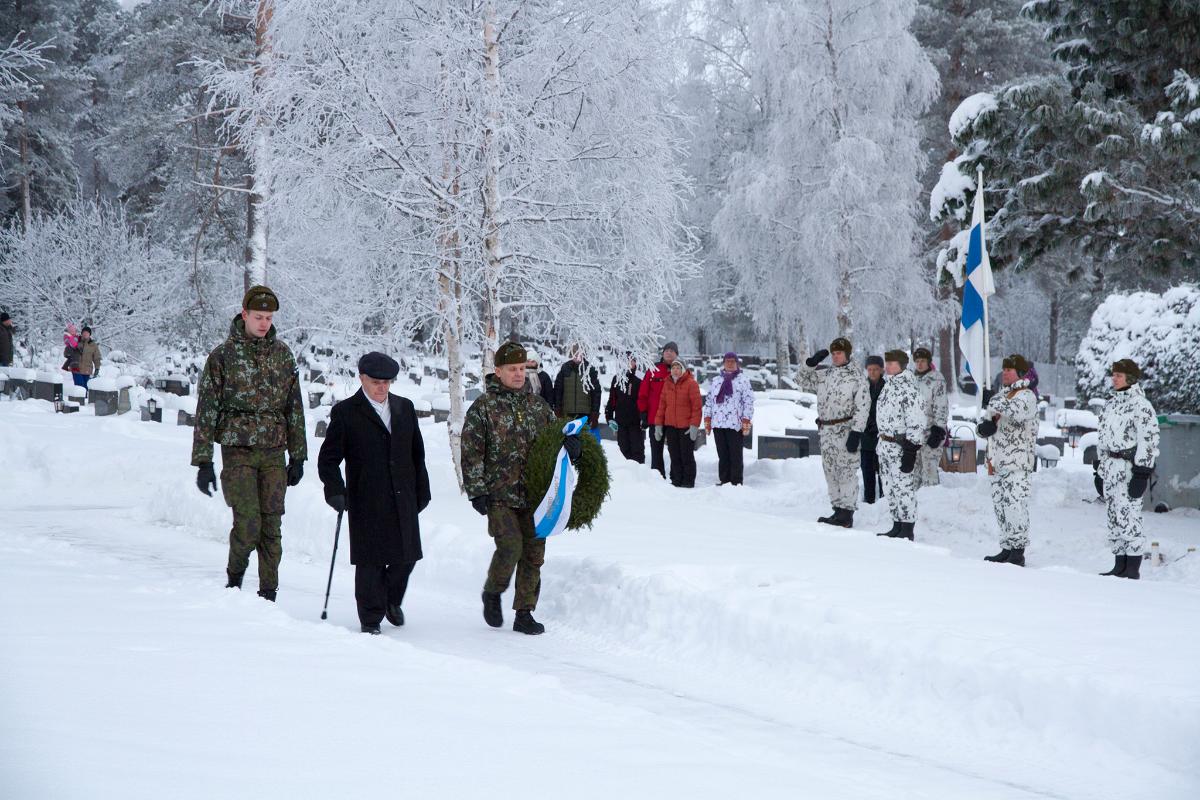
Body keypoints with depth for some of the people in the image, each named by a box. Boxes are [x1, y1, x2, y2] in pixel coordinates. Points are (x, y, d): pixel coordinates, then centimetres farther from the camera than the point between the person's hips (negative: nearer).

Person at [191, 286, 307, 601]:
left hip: (274, 453, 3)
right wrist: (203, 462, -6)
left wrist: (298, 456, 12)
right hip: (238, 451, -3)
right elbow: (206, 410, -2)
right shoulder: (223, 355, -2)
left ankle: (268, 593, 10)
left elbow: (294, 408, 15)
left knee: (272, 526, 2)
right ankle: (235, 575, 13)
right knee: (248, 523, -12)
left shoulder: (283, 355, 9)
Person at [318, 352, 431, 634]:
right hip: (366, 502, -4)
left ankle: (392, 600, 33)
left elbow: (417, 454, 18)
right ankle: (370, 619, 10)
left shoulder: (405, 408, 13)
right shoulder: (345, 412, 0)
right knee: (370, 563, -2)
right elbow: (328, 458, -1)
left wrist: (422, 492, 16)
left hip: (403, 500, 4)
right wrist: (335, 491, -14)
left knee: (406, 557, 6)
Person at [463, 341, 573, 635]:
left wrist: (571, 441, -8)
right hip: (499, 495, -5)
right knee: (510, 546, -17)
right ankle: (492, 593, 11)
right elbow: (471, 454, -4)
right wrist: (477, 492, -10)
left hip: (534, 495, 5)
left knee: (533, 553, 4)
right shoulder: (483, 408, -3)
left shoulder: (537, 405, 11)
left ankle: (524, 613, 13)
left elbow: (556, 431, 17)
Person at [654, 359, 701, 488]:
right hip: (670, 426, 5)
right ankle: (676, 481, 13)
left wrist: (694, 425, -15)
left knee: (687, 456, 2)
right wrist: (658, 423, 7)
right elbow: (662, 404, 12)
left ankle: (688, 481, 7)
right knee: (674, 456, 7)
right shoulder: (667, 384, 10)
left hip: (686, 427, -5)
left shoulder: (691, 384, -6)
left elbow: (697, 406, -9)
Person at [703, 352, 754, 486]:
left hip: (735, 424, -4)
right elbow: (709, 400, 17)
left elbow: (749, 401, -2)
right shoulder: (715, 381, 17)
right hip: (718, 423, 4)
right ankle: (724, 480, 14)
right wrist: (707, 419, 10)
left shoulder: (743, 380, 2)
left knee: (735, 455, -3)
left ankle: (736, 482, 1)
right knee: (722, 455, 8)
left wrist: (746, 421, -9)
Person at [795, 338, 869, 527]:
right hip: (826, 432, 7)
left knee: (846, 472, -7)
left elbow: (862, 408, -9)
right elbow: (802, 379, 22)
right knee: (830, 472, 10)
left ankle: (847, 514, -5)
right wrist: (812, 362, 6)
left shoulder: (856, 377, -5)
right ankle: (838, 510, 18)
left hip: (845, 431, -7)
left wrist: (856, 432, -16)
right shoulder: (824, 376, 14)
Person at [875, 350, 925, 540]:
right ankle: (897, 527, 23)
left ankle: (907, 531, -1)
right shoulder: (889, 384, 13)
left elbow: (916, 422, -19)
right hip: (886, 444, 10)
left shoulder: (908, 388, -17)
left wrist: (911, 451, -21)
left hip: (901, 445, -10)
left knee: (903, 486, -6)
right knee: (890, 487, 14)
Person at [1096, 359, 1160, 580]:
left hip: (1129, 468, -9)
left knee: (1128, 516, -11)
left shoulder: (1141, 406, -12)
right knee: (1114, 516, 10)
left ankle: (1133, 568, -7)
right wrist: (1101, 468, 21)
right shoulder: (1112, 404, 16)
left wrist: (1141, 474, -19)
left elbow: (1149, 442, -16)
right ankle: (1120, 565, 16)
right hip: (1111, 468, 9)